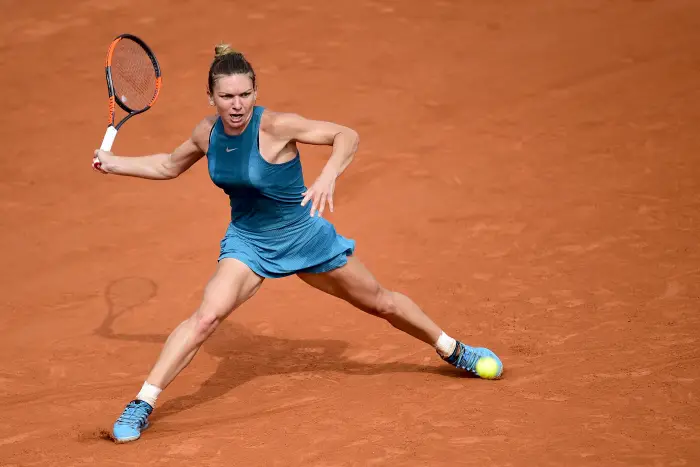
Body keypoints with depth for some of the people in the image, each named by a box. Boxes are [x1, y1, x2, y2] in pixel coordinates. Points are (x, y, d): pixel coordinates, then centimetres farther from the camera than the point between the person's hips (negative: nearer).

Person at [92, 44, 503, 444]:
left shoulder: (276, 126, -26)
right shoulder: (207, 133, -11)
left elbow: (347, 135, -26)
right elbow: (169, 166, 10)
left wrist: (328, 176, -43)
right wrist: (114, 163, 6)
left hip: (305, 237, -2)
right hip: (247, 242, 2)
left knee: (381, 303, 14)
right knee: (206, 315, -21)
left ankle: (454, 352, 38)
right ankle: (141, 406, -16)